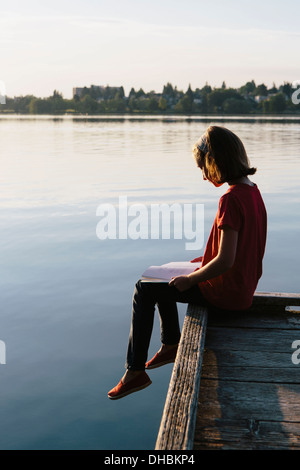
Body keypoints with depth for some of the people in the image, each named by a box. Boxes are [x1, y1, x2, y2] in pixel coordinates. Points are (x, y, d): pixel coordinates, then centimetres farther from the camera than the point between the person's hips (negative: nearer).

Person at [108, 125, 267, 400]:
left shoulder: (231, 200, -27)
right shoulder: (253, 192, 3)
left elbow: (225, 262, -29)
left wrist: (190, 280, -15)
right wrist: (207, 261, 13)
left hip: (226, 293, -9)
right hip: (243, 287, 9)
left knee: (145, 289, 3)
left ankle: (135, 371, 12)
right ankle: (171, 346, 42)